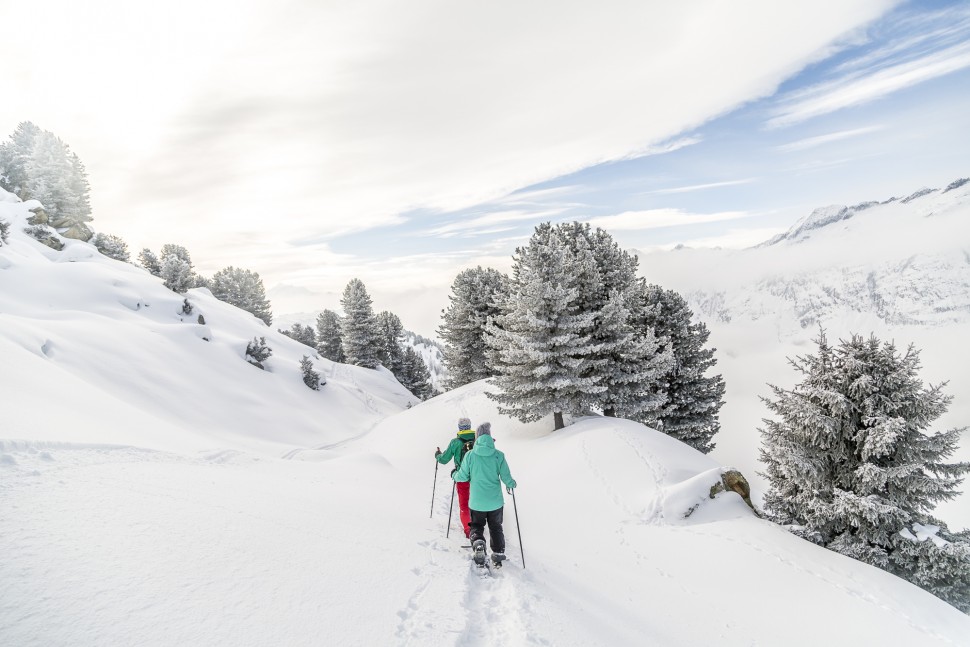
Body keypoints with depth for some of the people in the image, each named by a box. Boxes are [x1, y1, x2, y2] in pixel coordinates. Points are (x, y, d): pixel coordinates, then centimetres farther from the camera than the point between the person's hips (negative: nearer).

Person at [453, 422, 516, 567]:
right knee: (496, 527, 21)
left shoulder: (470, 455, -10)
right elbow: (506, 478, -7)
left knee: (477, 526, 18)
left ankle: (478, 543, -10)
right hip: (495, 501, 1)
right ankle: (498, 554, 16)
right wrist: (511, 484, 16)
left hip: (477, 502, -1)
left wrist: (454, 475, 19)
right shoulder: (499, 455, -10)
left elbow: (463, 476, -4)